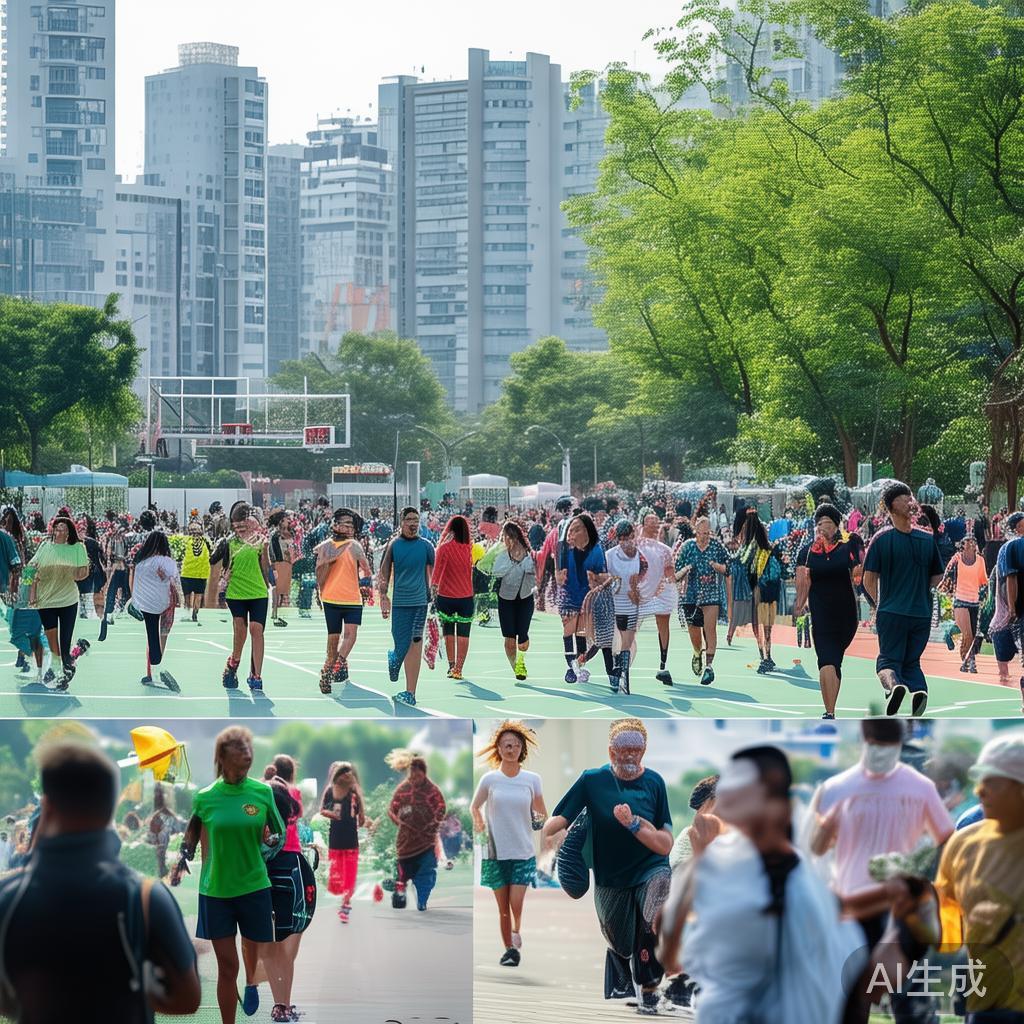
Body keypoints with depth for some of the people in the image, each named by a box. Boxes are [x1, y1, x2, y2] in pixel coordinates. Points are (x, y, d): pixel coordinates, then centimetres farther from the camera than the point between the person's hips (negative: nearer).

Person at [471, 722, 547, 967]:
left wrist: (540, 821, -4)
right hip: (496, 852, 0)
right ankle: (509, 949, 16)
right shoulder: (490, 779, 0)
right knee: (503, 908, 3)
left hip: (523, 852, 0)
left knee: (516, 905, -11)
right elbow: (474, 807, 12)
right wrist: (479, 825, 0)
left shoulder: (532, 779, 1)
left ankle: (516, 932, 18)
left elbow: (542, 814, 12)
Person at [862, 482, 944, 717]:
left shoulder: (881, 540, -6)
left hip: (891, 612, -2)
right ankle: (919, 689, -16)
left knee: (888, 660, 7)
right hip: (922, 614, 2)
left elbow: (868, 581, -4)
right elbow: (937, 579, 8)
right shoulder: (928, 540, 0)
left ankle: (893, 684, -26)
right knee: (912, 662, 15)